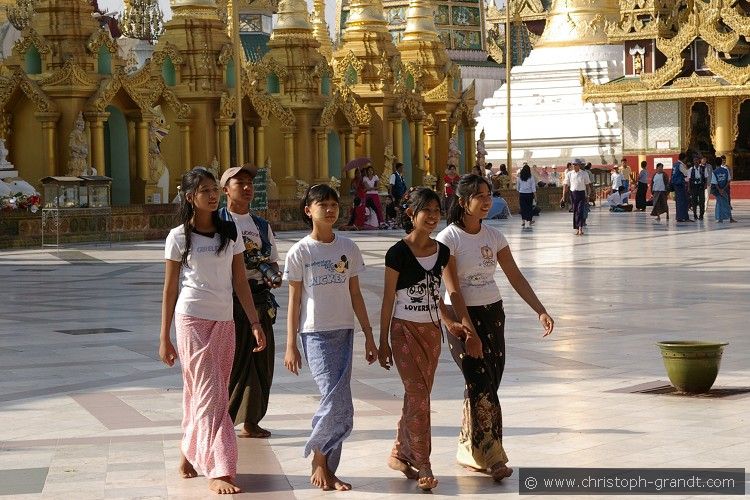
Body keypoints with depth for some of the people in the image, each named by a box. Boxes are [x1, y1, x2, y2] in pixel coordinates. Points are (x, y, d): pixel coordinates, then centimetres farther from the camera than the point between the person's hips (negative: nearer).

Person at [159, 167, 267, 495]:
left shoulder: (230, 233, 8)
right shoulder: (179, 238, -2)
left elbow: (241, 282, 9)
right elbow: (169, 290, 1)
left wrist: (255, 323, 2)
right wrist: (164, 339, 0)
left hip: (224, 322, 4)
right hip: (192, 320, -4)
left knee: (201, 395, 10)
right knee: (210, 395, -9)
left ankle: (190, 454, 27)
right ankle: (218, 471, -10)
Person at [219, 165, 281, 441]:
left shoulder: (262, 226, 16)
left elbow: (272, 261, 20)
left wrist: (274, 275, -2)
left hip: (260, 298, 6)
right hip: (230, 299, -6)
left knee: (260, 360, 8)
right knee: (231, 359, -5)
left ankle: (250, 422, 20)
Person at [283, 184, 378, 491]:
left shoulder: (348, 249, 8)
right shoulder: (300, 252, -2)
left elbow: (355, 295, 13)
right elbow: (294, 300, 0)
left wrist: (369, 336, 11)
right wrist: (291, 346, -2)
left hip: (344, 332, 4)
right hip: (315, 333, -4)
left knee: (338, 404, 1)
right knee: (338, 403, -13)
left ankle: (326, 468, 12)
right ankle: (320, 460, 7)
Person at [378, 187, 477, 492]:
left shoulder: (442, 251, 3)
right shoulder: (398, 253, -12)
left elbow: (453, 291, 6)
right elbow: (388, 300, -8)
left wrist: (466, 325, -3)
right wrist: (383, 342, -6)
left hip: (432, 330, 6)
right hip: (405, 330, -6)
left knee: (417, 396, 12)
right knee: (418, 397, -9)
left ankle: (400, 454, 27)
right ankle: (422, 466, -4)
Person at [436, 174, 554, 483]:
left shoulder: (493, 236, 7)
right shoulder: (448, 239, -11)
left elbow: (515, 277, 9)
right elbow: (452, 290, -15)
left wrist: (540, 311, 0)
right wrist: (466, 330, -21)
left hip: (493, 314, 6)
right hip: (463, 316, -6)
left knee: (487, 386, 6)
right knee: (482, 386, -12)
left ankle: (468, 452, 17)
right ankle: (491, 458, -8)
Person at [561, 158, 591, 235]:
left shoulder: (584, 174, -1)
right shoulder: (569, 174, 3)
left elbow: (587, 185, 4)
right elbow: (565, 185, 6)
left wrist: (587, 195, 2)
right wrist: (564, 196, 2)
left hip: (581, 194, -2)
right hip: (573, 194, 2)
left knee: (581, 211, -12)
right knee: (575, 211, 7)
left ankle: (580, 228, -18)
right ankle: (577, 229, 15)